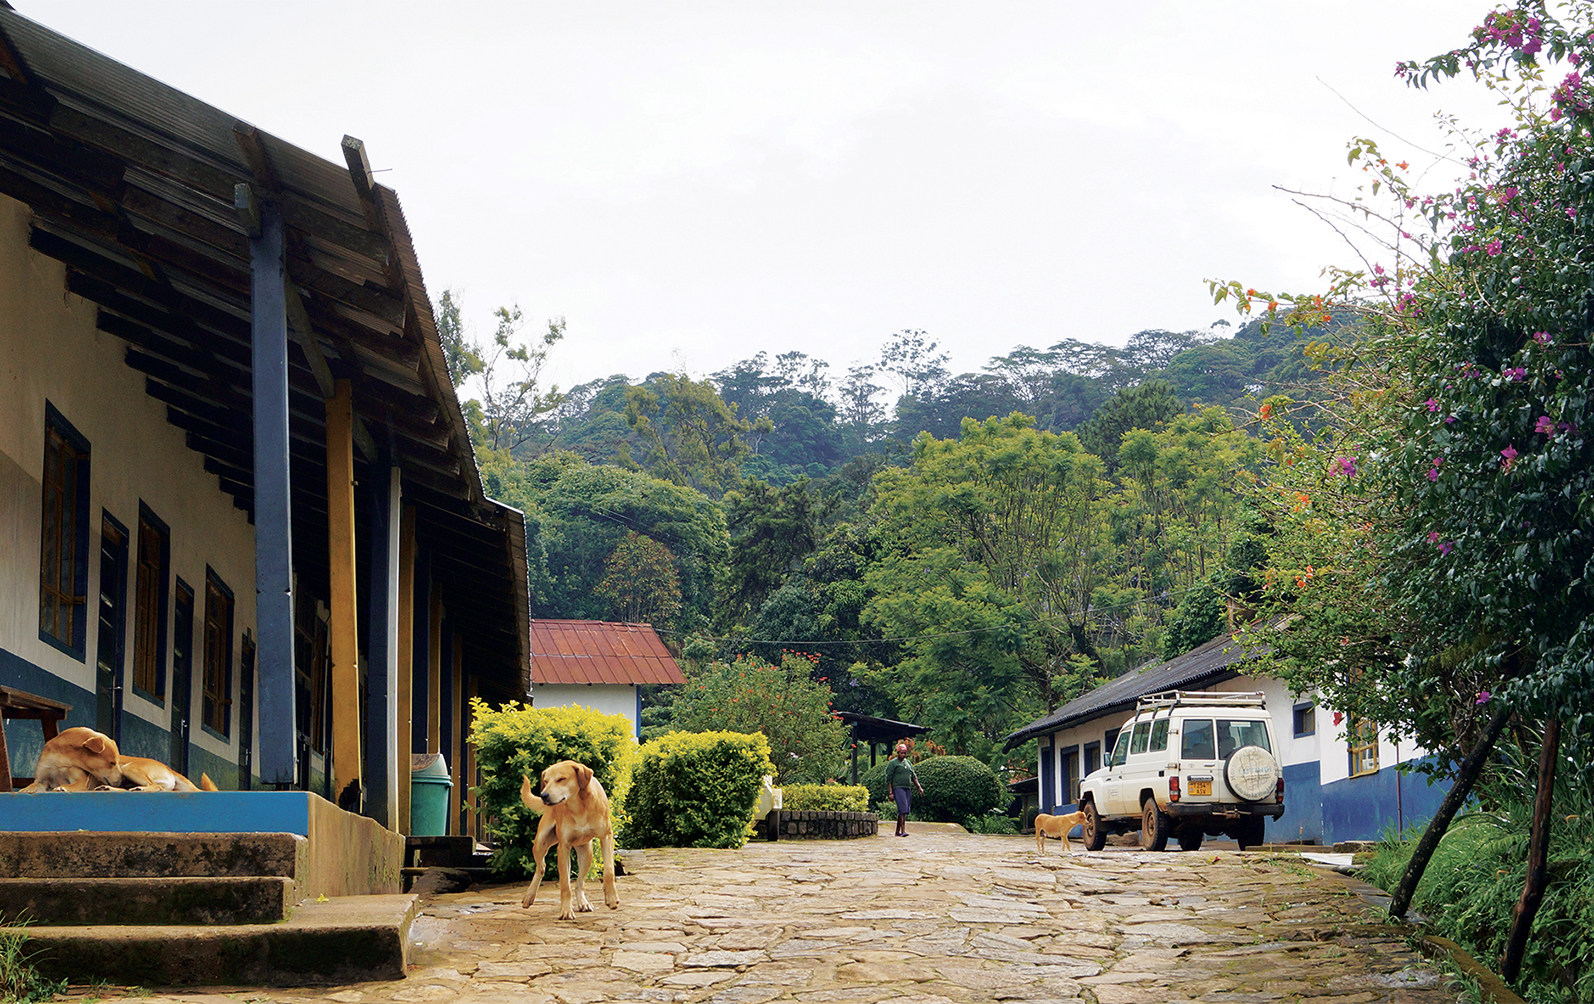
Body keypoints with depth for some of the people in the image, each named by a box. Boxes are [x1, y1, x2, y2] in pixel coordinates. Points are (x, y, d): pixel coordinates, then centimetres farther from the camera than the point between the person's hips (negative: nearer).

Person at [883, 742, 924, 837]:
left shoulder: (908, 763, 20)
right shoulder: (892, 763, 0)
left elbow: (913, 777, 24)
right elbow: (888, 779, -3)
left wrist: (919, 787, 12)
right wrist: (890, 793, -10)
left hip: (907, 789, 7)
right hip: (898, 788, -7)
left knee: (905, 811, 6)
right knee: (902, 808, -18)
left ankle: (898, 831, 13)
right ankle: (903, 830, -22)